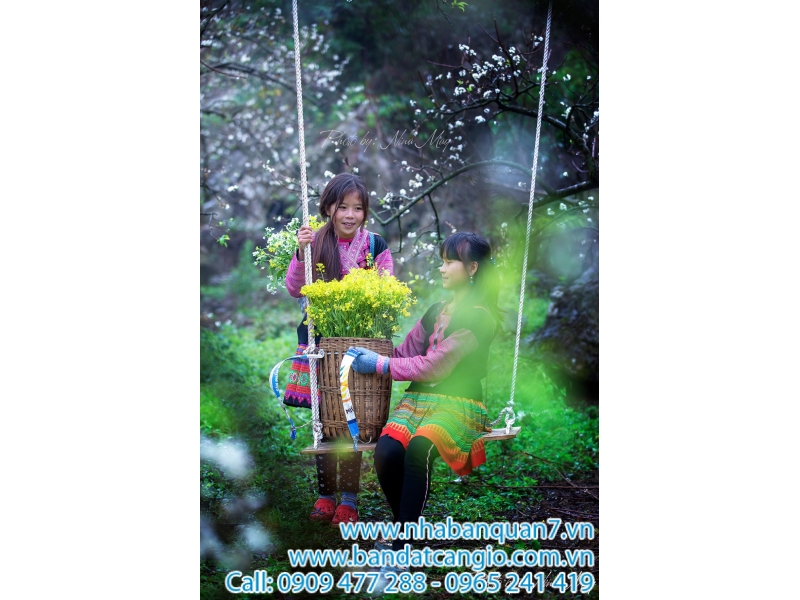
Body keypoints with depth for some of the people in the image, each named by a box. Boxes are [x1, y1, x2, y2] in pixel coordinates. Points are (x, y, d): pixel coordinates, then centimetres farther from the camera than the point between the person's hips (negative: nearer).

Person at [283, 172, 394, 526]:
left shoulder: (376, 245, -1)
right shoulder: (316, 242, 1)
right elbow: (294, 290, -5)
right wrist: (301, 253, -18)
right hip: (320, 342, 1)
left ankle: (349, 499, 10)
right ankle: (325, 494, 18)